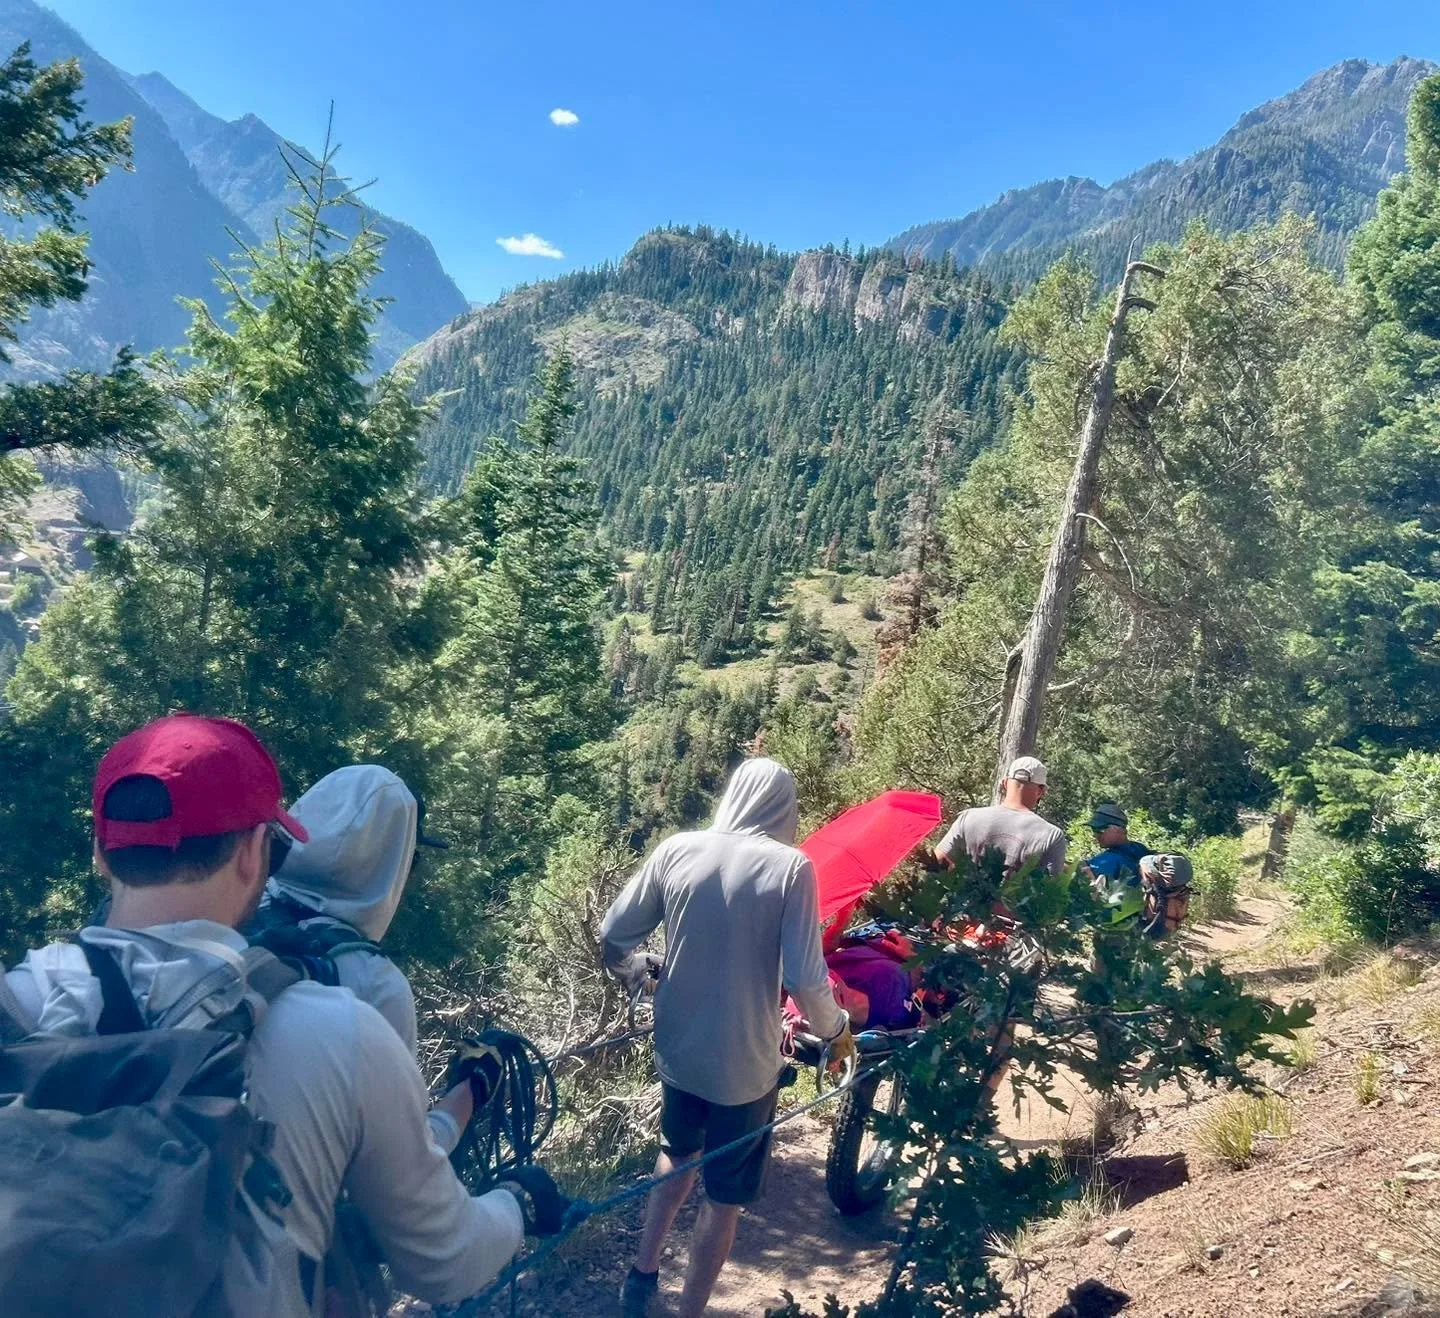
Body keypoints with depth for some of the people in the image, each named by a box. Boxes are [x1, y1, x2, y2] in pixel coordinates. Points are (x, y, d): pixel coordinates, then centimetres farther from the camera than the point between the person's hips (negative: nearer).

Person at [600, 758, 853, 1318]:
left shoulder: (676, 850, -7)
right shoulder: (790, 868, -16)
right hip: (744, 1064, -4)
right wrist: (836, 1031, 1)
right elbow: (805, 980, -19)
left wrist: (637, 972, 19)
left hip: (676, 1048, 4)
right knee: (724, 1198, 18)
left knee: (677, 1157, 32)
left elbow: (612, 938, -3)